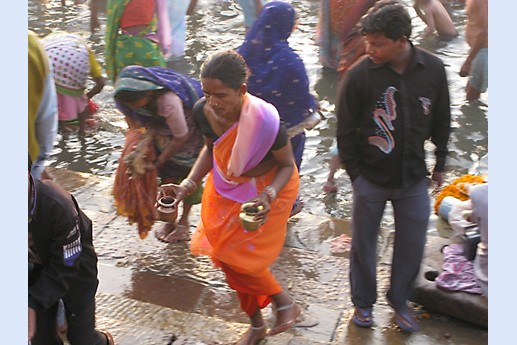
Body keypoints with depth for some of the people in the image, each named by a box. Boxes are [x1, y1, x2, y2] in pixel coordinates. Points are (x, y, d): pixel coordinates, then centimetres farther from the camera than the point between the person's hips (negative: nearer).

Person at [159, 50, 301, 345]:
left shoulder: (265, 120, -36)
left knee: (240, 258, -4)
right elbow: (211, 149, 0)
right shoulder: (204, 112, -22)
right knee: (224, 255, 14)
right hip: (226, 185, 6)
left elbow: (287, 165, -19)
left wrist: (268, 196, -36)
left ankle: (286, 303, 25)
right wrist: (189, 184, -12)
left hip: (268, 187, -5)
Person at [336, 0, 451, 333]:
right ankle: (363, 302, 33)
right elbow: (345, 130, -7)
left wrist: (440, 164, 10)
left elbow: (441, 122, 4)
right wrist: (355, 173, -4)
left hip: (414, 179, 2)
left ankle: (399, 300, 35)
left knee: (412, 244, 12)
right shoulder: (359, 75, -17)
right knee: (364, 243, 12)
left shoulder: (433, 69, -10)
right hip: (370, 179, -2)